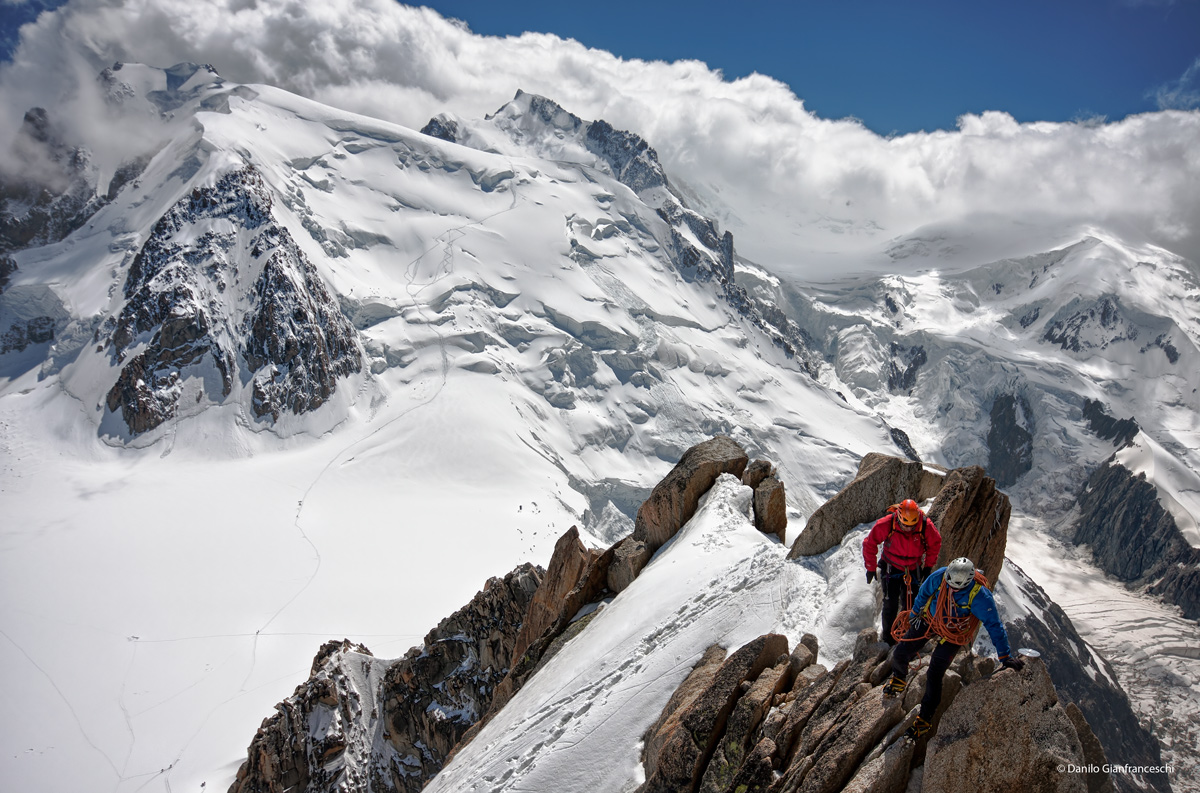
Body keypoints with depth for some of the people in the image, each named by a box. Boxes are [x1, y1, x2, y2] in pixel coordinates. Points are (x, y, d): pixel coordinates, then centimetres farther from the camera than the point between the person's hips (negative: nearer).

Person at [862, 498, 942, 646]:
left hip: (914, 569, 1)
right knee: (890, 603, -1)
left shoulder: (926, 525, -22)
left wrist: (928, 566, 5)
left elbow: (935, 544, 1)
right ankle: (888, 637, 18)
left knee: (911, 604, 2)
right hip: (891, 567, -1)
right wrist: (871, 568, -4)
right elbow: (869, 543, -10)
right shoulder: (886, 524, -26)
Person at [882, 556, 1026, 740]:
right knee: (900, 654, -1)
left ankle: (924, 719, 8)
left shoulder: (980, 596, -33)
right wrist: (914, 612, 10)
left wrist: (1005, 657, -18)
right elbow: (924, 593, -3)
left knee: (934, 676, -9)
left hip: (953, 634, -3)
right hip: (929, 620, 3)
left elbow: (994, 626, -22)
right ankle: (899, 678, 35)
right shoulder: (939, 576, -25)